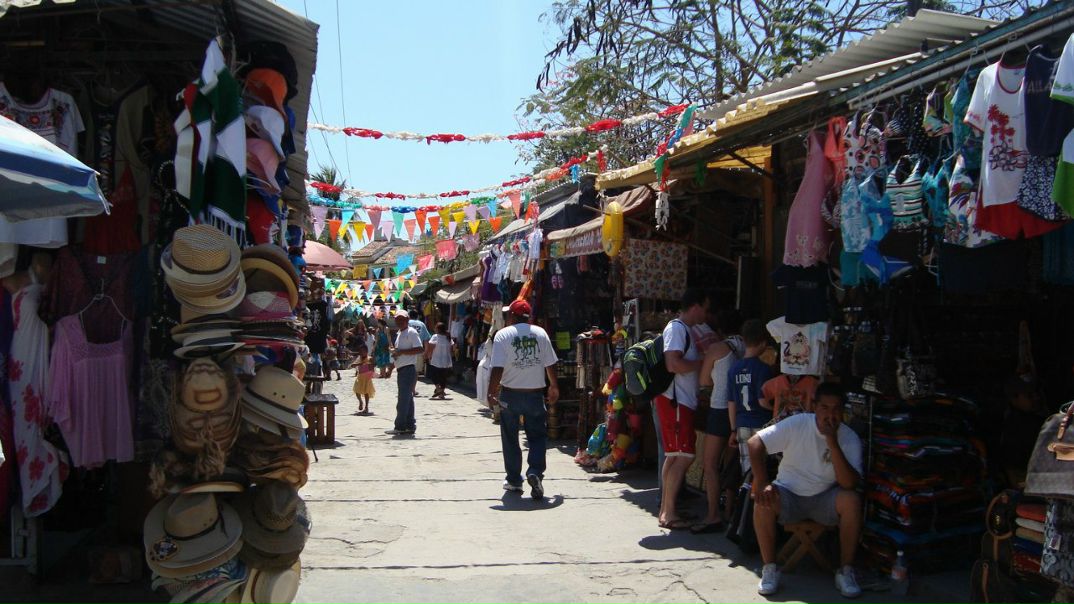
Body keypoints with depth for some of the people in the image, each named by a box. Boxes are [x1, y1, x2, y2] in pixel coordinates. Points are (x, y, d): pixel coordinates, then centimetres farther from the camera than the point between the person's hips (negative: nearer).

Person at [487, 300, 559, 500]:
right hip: (535, 393, 1)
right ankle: (535, 472, -12)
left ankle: (514, 480, 18)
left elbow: (498, 368, -12)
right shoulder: (540, 333, 2)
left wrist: (491, 393, -7)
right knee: (538, 435, 9)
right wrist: (554, 387, 19)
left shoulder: (503, 335, -6)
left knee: (510, 438, 12)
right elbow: (550, 365, 5)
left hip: (510, 393, -1)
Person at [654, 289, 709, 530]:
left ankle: (665, 510, 18)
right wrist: (703, 362, -12)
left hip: (681, 401, 11)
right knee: (684, 456, -11)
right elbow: (673, 364, -23)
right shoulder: (677, 328, -12)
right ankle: (668, 513, -8)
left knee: (674, 456, 13)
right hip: (675, 400, -11)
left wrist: (701, 348, 13)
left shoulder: (684, 329, 19)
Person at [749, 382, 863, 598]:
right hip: (789, 495, -1)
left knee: (852, 501, -29)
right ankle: (770, 568, -15)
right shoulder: (797, 424, -13)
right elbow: (755, 442, -16)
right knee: (763, 499, -31)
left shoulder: (850, 439, -11)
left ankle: (845, 571, -13)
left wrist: (832, 442, -31)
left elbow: (850, 484, -24)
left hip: (824, 499, 1)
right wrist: (762, 483, -26)